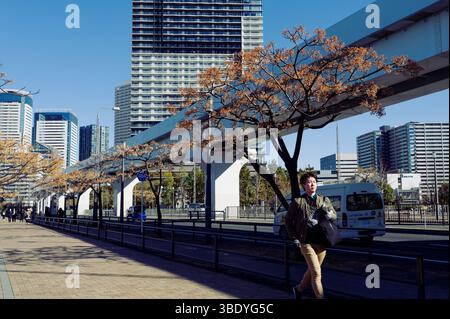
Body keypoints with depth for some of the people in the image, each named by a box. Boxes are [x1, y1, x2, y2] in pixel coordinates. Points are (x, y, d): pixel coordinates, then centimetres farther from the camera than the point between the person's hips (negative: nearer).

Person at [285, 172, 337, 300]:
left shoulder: (324, 200, 8)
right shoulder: (298, 202, -2)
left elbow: (334, 216, 17)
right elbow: (288, 220, 6)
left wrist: (329, 215, -7)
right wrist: (294, 238, 0)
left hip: (321, 242, 4)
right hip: (306, 242, -4)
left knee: (312, 270, 17)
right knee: (317, 273, -7)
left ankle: (299, 289, 41)